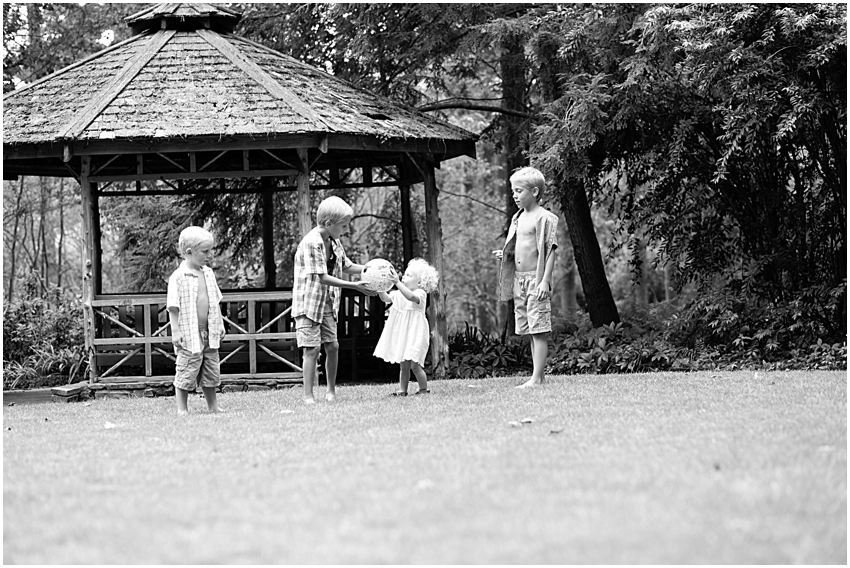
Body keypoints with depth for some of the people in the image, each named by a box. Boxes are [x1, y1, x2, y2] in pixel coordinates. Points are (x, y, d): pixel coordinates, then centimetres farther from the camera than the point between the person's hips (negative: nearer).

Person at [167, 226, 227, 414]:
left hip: (209, 333, 6)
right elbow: (173, 306, -11)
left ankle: (213, 405, 22)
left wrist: (220, 324, 17)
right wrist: (175, 330, -15)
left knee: (211, 372, 12)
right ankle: (182, 408, 5)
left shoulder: (208, 274, 10)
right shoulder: (178, 277, -11)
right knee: (187, 371, -3)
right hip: (189, 335, -6)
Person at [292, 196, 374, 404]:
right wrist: (355, 286, -24)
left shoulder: (334, 242, 6)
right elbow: (323, 277, -23)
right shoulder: (311, 243, -21)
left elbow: (346, 266, 19)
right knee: (312, 348, -9)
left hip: (327, 304, 7)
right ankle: (308, 396, -6)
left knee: (332, 346, 5)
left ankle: (331, 391, 18)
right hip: (309, 302, -7)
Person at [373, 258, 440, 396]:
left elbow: (411, 296, -31)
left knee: (414, 365, -10)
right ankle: (402, 390, 10)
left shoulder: (420, 293, -11)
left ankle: (424, 389, 1)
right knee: (404, 365, 8)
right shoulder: (399, 293, 10)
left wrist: (397, 282, -36)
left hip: (414, 334, -6)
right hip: (401, 334, 6)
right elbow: (386, 298, 4)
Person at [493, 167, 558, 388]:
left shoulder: (545, 218, -9)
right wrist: (505, 255, 6)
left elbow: (550, 251, -12)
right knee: (529, 330, 9)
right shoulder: (518, 218, 15)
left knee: (539, 329, -9)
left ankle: (537, 378, -11)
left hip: (536, 279, -8)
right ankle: (536, 376, 12)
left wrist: (545, 280, -19)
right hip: (519, 279, 8)